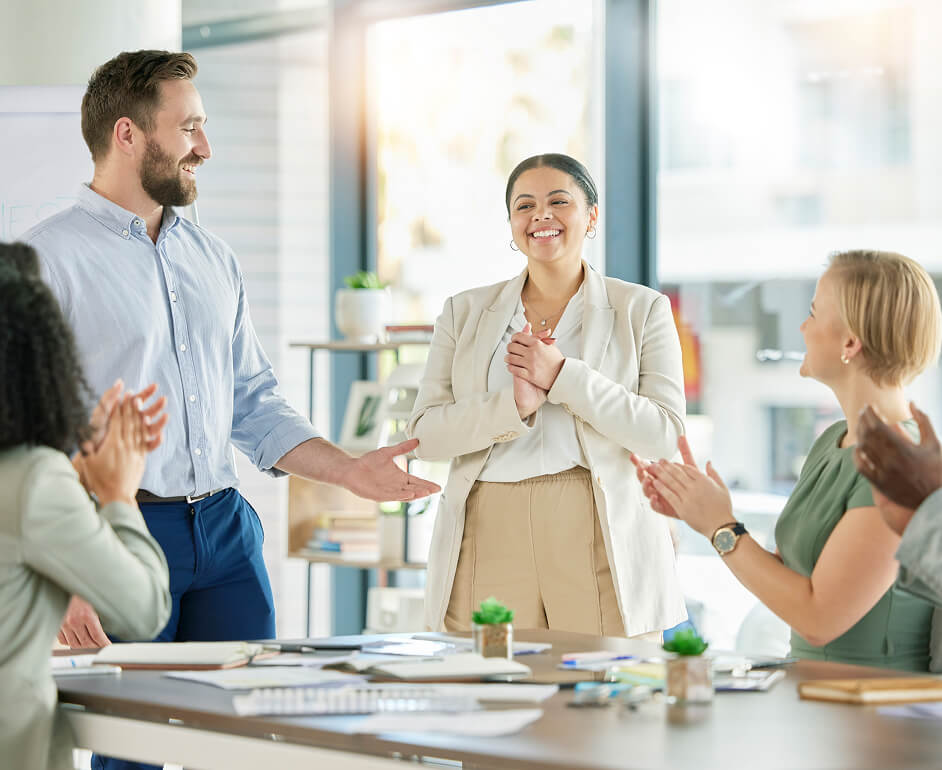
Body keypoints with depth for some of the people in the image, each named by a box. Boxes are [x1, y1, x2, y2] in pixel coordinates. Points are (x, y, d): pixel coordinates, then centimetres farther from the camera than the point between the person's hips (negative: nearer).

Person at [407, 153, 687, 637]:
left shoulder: (642, 310, 8)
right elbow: (425, 433, 4)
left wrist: (562, 376, -11)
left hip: (599, 539, -1)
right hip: (490, 538, 1)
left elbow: (665, 432, -3)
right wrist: (515, 404, -11)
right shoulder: (464, 313, 14)